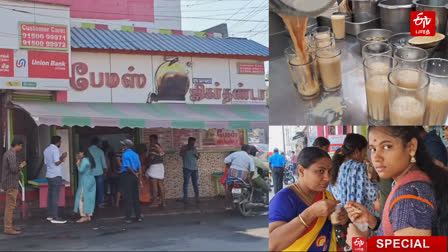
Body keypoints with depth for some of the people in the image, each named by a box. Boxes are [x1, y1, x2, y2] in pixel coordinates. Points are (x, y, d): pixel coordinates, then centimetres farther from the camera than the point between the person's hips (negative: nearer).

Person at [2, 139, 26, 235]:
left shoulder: (7, 153, 15)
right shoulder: (11, 155, -16)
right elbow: (13, 169, -24)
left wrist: (19, 165, 12)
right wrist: (21, 166, -6)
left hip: (8, 183, 10)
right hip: (11, 184, -10)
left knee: (9, 205, 16)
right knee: (11, 206, -8)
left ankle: (9, 225, 22)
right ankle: (8, 228, -6)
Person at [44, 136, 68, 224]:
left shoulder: (46, 150, 15)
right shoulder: (55, 149, -13)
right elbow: (57, 162, -20)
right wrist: (62, 158, -2)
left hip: (49, 175, 9)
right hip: (56, 175, -9)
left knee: (50, 195, 13)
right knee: (55, 196, -8)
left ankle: (50, 215, 19)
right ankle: (55, 217, -9)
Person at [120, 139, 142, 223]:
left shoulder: (125, 155, -9)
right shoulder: (136, 154, 10)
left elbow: (128, 166, -14)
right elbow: (139, 166, 4)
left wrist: (135, 174, -4)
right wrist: (138, 175, 3)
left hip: (127, 175, -6)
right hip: (134, 176, 6)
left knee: (128, 197, -3)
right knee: (135, 196, 11)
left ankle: (128, 217, -2)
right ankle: (138, 216, 12)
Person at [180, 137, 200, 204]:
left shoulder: (194, 148, 14)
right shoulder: (184, 148, 1)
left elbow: (198, 158, 20)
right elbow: (181, 154, -17)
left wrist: (197, 155, -2)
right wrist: (187, 149, -27)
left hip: (195, 168, 4)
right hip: (187, 168, -4)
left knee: (195, 184, 6)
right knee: (186, 183, -3)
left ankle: (197, 198, 9)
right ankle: (185, 199, 0)